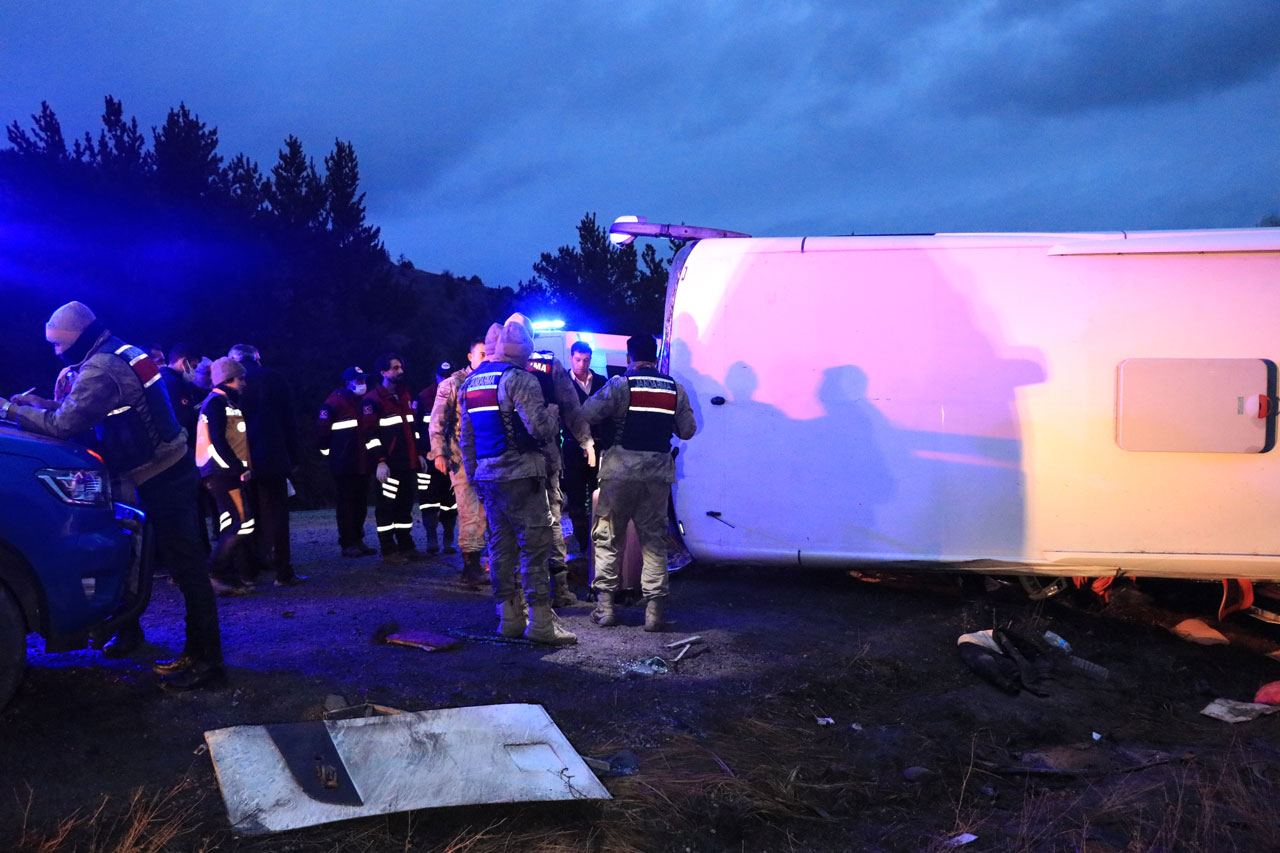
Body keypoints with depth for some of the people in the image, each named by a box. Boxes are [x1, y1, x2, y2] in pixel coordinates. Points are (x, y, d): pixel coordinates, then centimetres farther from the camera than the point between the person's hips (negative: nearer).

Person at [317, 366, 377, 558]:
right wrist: (329, 451, -5)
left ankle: (358, 541, 21)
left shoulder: (365, 400, 12)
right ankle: (347, 544, 6)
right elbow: (322, 429, -13)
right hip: (344, 464, -7)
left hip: (363, 462, 7)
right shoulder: (334, 403, -12)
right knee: (346, 504, -1)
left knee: (361, 504, 12)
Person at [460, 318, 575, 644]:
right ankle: (540, 619, -6)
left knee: (501, 544, 11)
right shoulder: (519, 378, -12)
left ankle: (509, 617, 16)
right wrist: (552, 409, 2)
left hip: (487, 476, 8)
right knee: (535, 544, -5)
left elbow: (466, 438, 18)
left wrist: (474, 476, 24)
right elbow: (540, 427, -19)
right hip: (520, 475, -8)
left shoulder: (471, 382, 15)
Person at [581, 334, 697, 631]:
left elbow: (586, 414, -10)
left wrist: (612, 419, 11)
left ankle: (605, 606, 8)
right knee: (654, 539, 8)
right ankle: (654, 609, 7)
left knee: (608, 537, 7)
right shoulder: (675, 389, 6)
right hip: (659, 470, 3)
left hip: (621, 469, -3)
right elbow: (688, 430, 7)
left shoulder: (620, 384, -5)